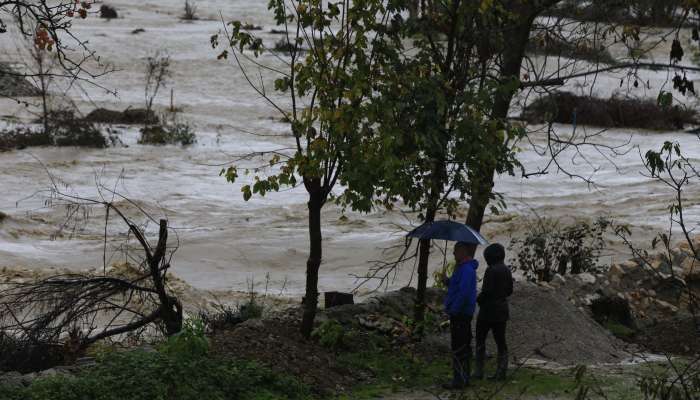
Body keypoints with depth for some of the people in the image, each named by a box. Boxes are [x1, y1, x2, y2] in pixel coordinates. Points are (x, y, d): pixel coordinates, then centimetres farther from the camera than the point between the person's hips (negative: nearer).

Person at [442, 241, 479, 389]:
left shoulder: (467, 270, -19)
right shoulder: (463, 268, 15)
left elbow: (463, 293, -26)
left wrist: (453, 309, -21)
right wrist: (447, 281, 8)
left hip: (460, 315, -11)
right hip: (462, 314, 11)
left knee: (459, 348, -6)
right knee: (463, 347, 15)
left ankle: (459, 380, -4)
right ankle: (463, 378, 22)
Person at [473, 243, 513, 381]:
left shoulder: (491, 270, -18)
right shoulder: (506, 270, 7)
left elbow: (487, 291, -20)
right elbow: (509, 290, 13)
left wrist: (478, 300, -3)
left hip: (488, 309, -7)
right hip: (502, 309, 7)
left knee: (480, 340, 5)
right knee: (500, 341, 8)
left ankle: (478, 372, 6)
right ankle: (501, 372, 7)